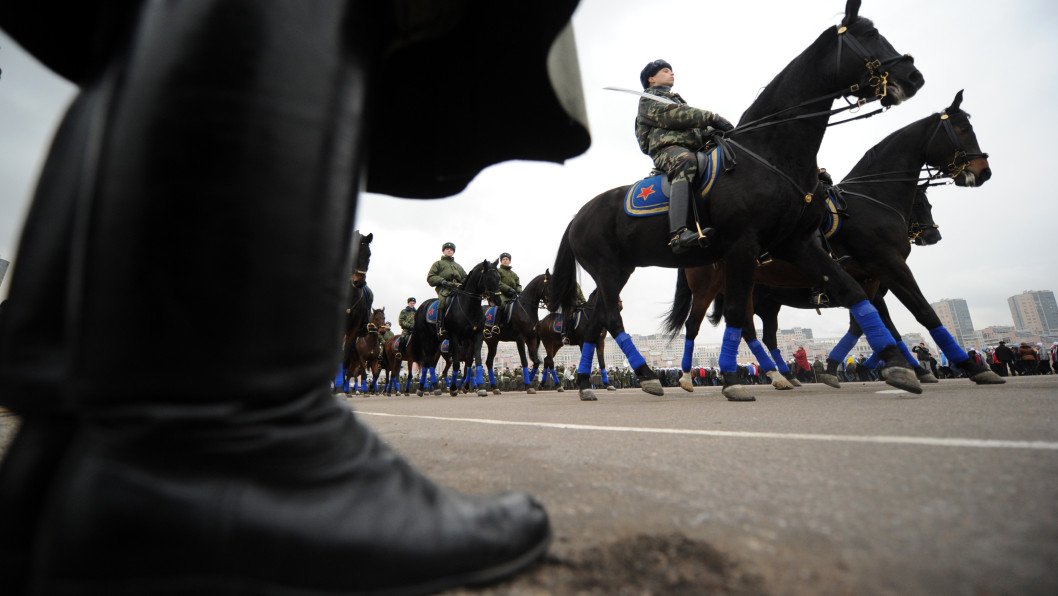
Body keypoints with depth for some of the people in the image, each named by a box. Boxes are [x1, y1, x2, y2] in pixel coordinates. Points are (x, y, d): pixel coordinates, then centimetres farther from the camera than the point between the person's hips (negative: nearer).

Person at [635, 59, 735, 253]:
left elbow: (696, 128, 30)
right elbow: (673, 116, -7)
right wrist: (711, 118, -10)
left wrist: (716, 131, 11)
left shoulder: (676, 100, 38)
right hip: (667, 149, -9)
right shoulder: (648, 100, 13)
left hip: (691, 148, 9)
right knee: (685, 161, -40)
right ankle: (678, 235, -58)